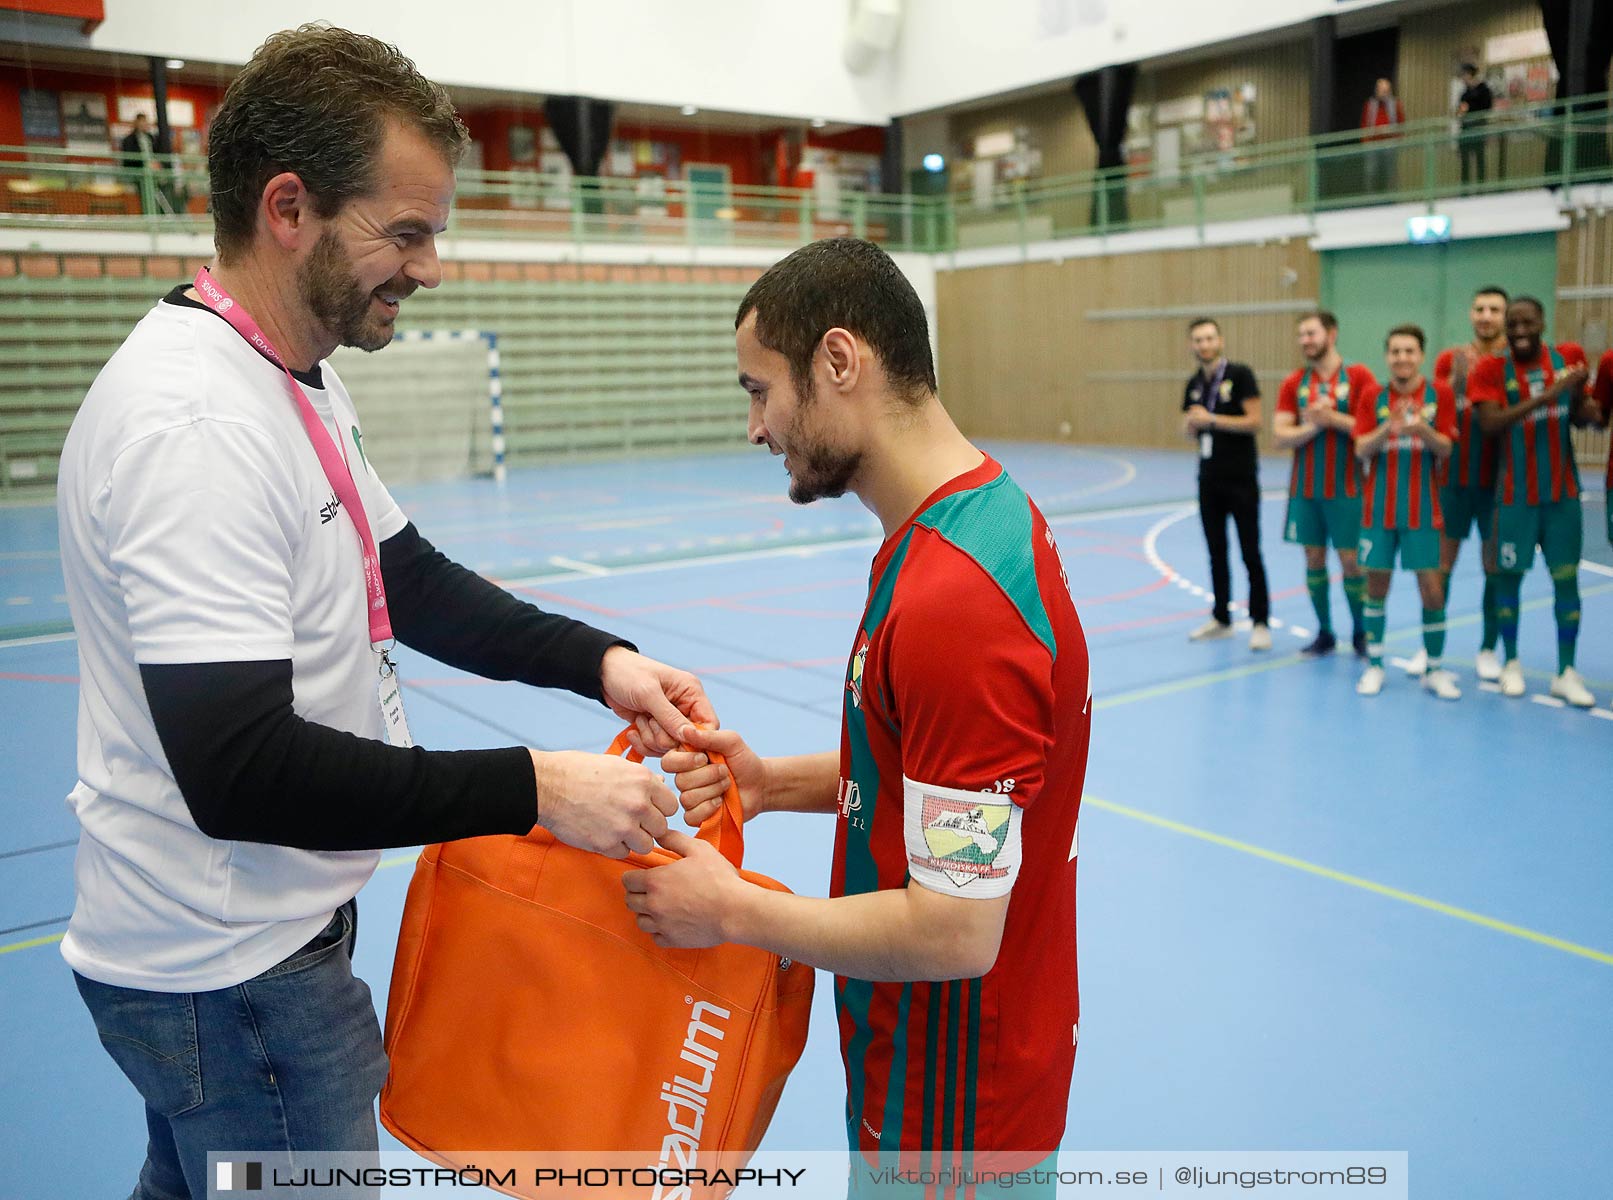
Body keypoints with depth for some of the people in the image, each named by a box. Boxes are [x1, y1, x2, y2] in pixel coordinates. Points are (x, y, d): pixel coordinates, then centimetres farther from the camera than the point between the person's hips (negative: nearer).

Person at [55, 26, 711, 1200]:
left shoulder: (301, 381, 5)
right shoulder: (195, 421, -27)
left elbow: (409, 581, 12)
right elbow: (239, 772, -31)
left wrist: (599, 660, -3)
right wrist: (532, 789, -27)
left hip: (244, 935, 9)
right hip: (233, 973, -9)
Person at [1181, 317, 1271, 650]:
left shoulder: (1240, 374, -8)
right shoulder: (1194, 384, 10)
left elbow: (1254, 422, -14)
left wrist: (1212, 419, -18)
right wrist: (1191, 424, -5)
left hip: (1241, 480, -6)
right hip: (1210, 479, 6)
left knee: (1250, 553, -2)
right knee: (1216, 552, 11)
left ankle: (1260, 623, 6)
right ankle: (1221, 619, 21)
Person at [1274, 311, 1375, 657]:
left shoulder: (1358, 376, -3)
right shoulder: (1293, 384, 6)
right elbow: (1280, 435, -1)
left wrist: (1331, 418, -18)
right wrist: (1313, 426, -16)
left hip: (1346, 487, -3)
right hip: (1304, 487, 3)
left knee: (1350, 560, -1)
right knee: (1314, 558, 7)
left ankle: (1361, 634, 15)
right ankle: (1324, 633, 18)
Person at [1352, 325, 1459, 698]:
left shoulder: (1439, 395, 0)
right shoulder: (1373, 397, 3)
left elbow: (1445, 448, -5)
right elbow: (1361, 449, -5)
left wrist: (1422, 429, -24)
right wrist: (1388, 427, -23)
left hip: (1422, 510, -1)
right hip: (1378, 510, 1)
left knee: (1432, 590, -2)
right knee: (1377, 585, 5)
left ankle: (1434, 670, 11)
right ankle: (1374, 665, 16)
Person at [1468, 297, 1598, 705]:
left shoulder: (1568, 357, 3)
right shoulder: (1492, 369, -8)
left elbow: (1582, 415, 12)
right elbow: (1489, 423, -22)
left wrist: (1581, 398, -12)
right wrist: (1547, 395, -30)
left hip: (1562, 493, 3)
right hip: (1515, 496, -2)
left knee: (1566, 579, 3)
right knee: (1509, 576, 5)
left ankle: (1566, 673, 9)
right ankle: (1512, 663, 21)